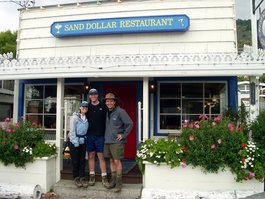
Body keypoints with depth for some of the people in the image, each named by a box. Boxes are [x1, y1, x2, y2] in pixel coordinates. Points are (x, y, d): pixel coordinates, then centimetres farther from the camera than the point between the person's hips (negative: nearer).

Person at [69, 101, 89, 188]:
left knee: (82, 160, 8)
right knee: (75, 160, 4)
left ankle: (82, 177, 17)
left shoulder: (87, 118, 4)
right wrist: (75, 142, -14)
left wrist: (85, 138, 0)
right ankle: (76, 178, 17)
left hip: (83, 141, 5)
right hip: (74, 141, -5)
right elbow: (72, 131, -12)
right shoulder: (75, 117, -11)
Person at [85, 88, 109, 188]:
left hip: (100, 135, -2)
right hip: (89, 135, 2)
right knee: (91, 156, 9)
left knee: (101, 156, 1)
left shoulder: (103, 106, 0)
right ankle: (92, 176, 20)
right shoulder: (87, 107, 6)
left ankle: (104, 177, 8)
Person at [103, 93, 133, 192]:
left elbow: (130, 124, -11)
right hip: (107, 140, 6)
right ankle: (113, 180, 25)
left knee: (117, 161, -3)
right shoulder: (107, 112, 9)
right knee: (111, 161, 13)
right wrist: (105, 136, 10)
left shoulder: (120, 111, -11)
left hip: (117, 141, -6)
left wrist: (123, 135, -11)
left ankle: (119, 182, 9)